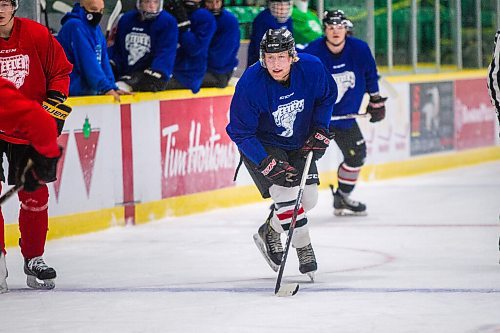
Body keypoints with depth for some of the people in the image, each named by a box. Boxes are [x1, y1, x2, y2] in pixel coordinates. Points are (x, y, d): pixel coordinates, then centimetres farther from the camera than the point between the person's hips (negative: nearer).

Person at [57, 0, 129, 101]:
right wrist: (106, 88, -21)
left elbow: (103, 61, 10)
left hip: (90, 91, 9)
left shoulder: (96, 29, 13)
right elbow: (88, 62, -20)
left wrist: (112, 87, 0)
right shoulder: (75, 27, -15)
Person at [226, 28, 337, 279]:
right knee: (286, 193, -21)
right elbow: (240, 133, -22)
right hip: (262, 145, -5)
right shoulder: (250, 84, -31)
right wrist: (269, 165, -29)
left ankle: (270, 233, 27)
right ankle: (304, 250, -2)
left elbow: (327, 96, 3)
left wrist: (320, 130, -8)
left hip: (299, 143, 5)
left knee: (308, 197, 4)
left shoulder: (312, 68, -21)